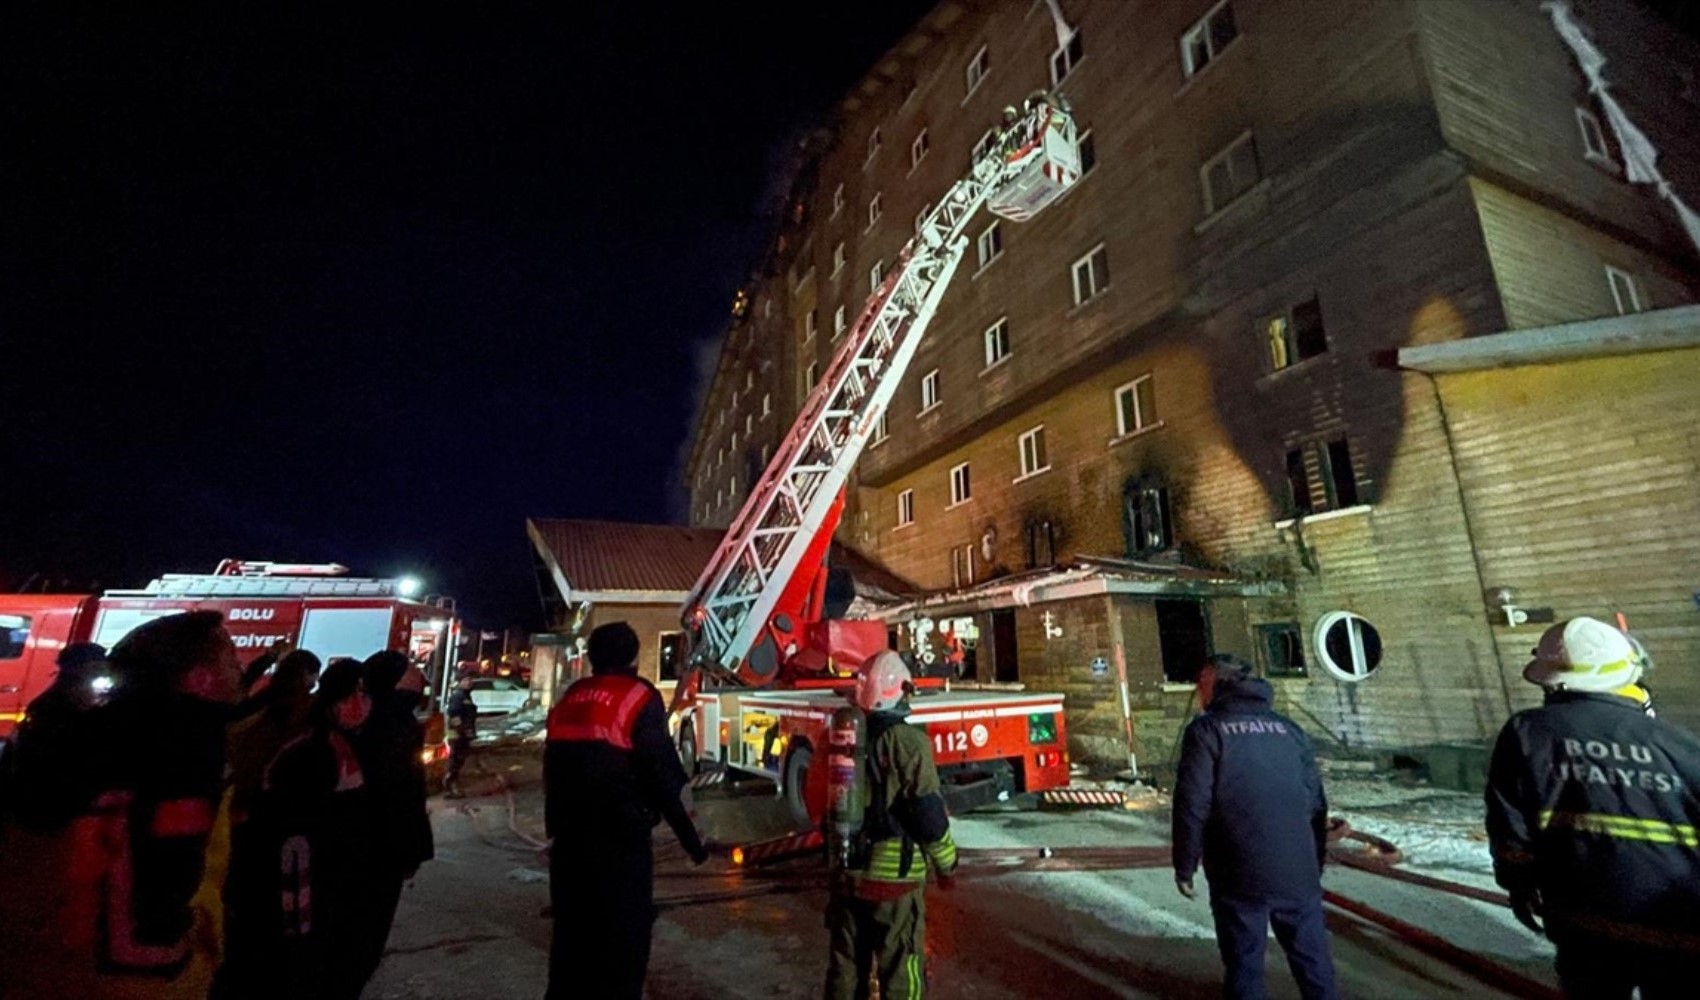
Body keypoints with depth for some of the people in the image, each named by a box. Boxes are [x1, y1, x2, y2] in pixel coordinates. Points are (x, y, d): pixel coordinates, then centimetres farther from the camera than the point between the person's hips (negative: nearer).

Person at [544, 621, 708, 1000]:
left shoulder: (570, 699, 9)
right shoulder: (640, 698, -10)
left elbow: (553, 772, 17)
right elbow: (663, 777, -13)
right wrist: (690, 837, -6)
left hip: (569, 836, 6)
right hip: (620, 839, -6)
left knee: (572, 933, 20)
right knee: (623, 938, 6)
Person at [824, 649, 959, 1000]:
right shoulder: (907, 741, -15)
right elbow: (928, 812, -15)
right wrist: (946, 862, 1)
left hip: (845, 872, 6)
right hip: (893, 877, -5)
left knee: (845, 968, 18)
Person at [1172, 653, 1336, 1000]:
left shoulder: (1207, 730, -5)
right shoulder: (1289, 729, 10)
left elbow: (1192, 806, -10)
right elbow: (1316, 804, 14)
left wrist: (1184, 866, -1)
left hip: (1240, 875, -4)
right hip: (1298, 871, 5)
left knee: (1244, 962, 8)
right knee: (1312, 957, 17)